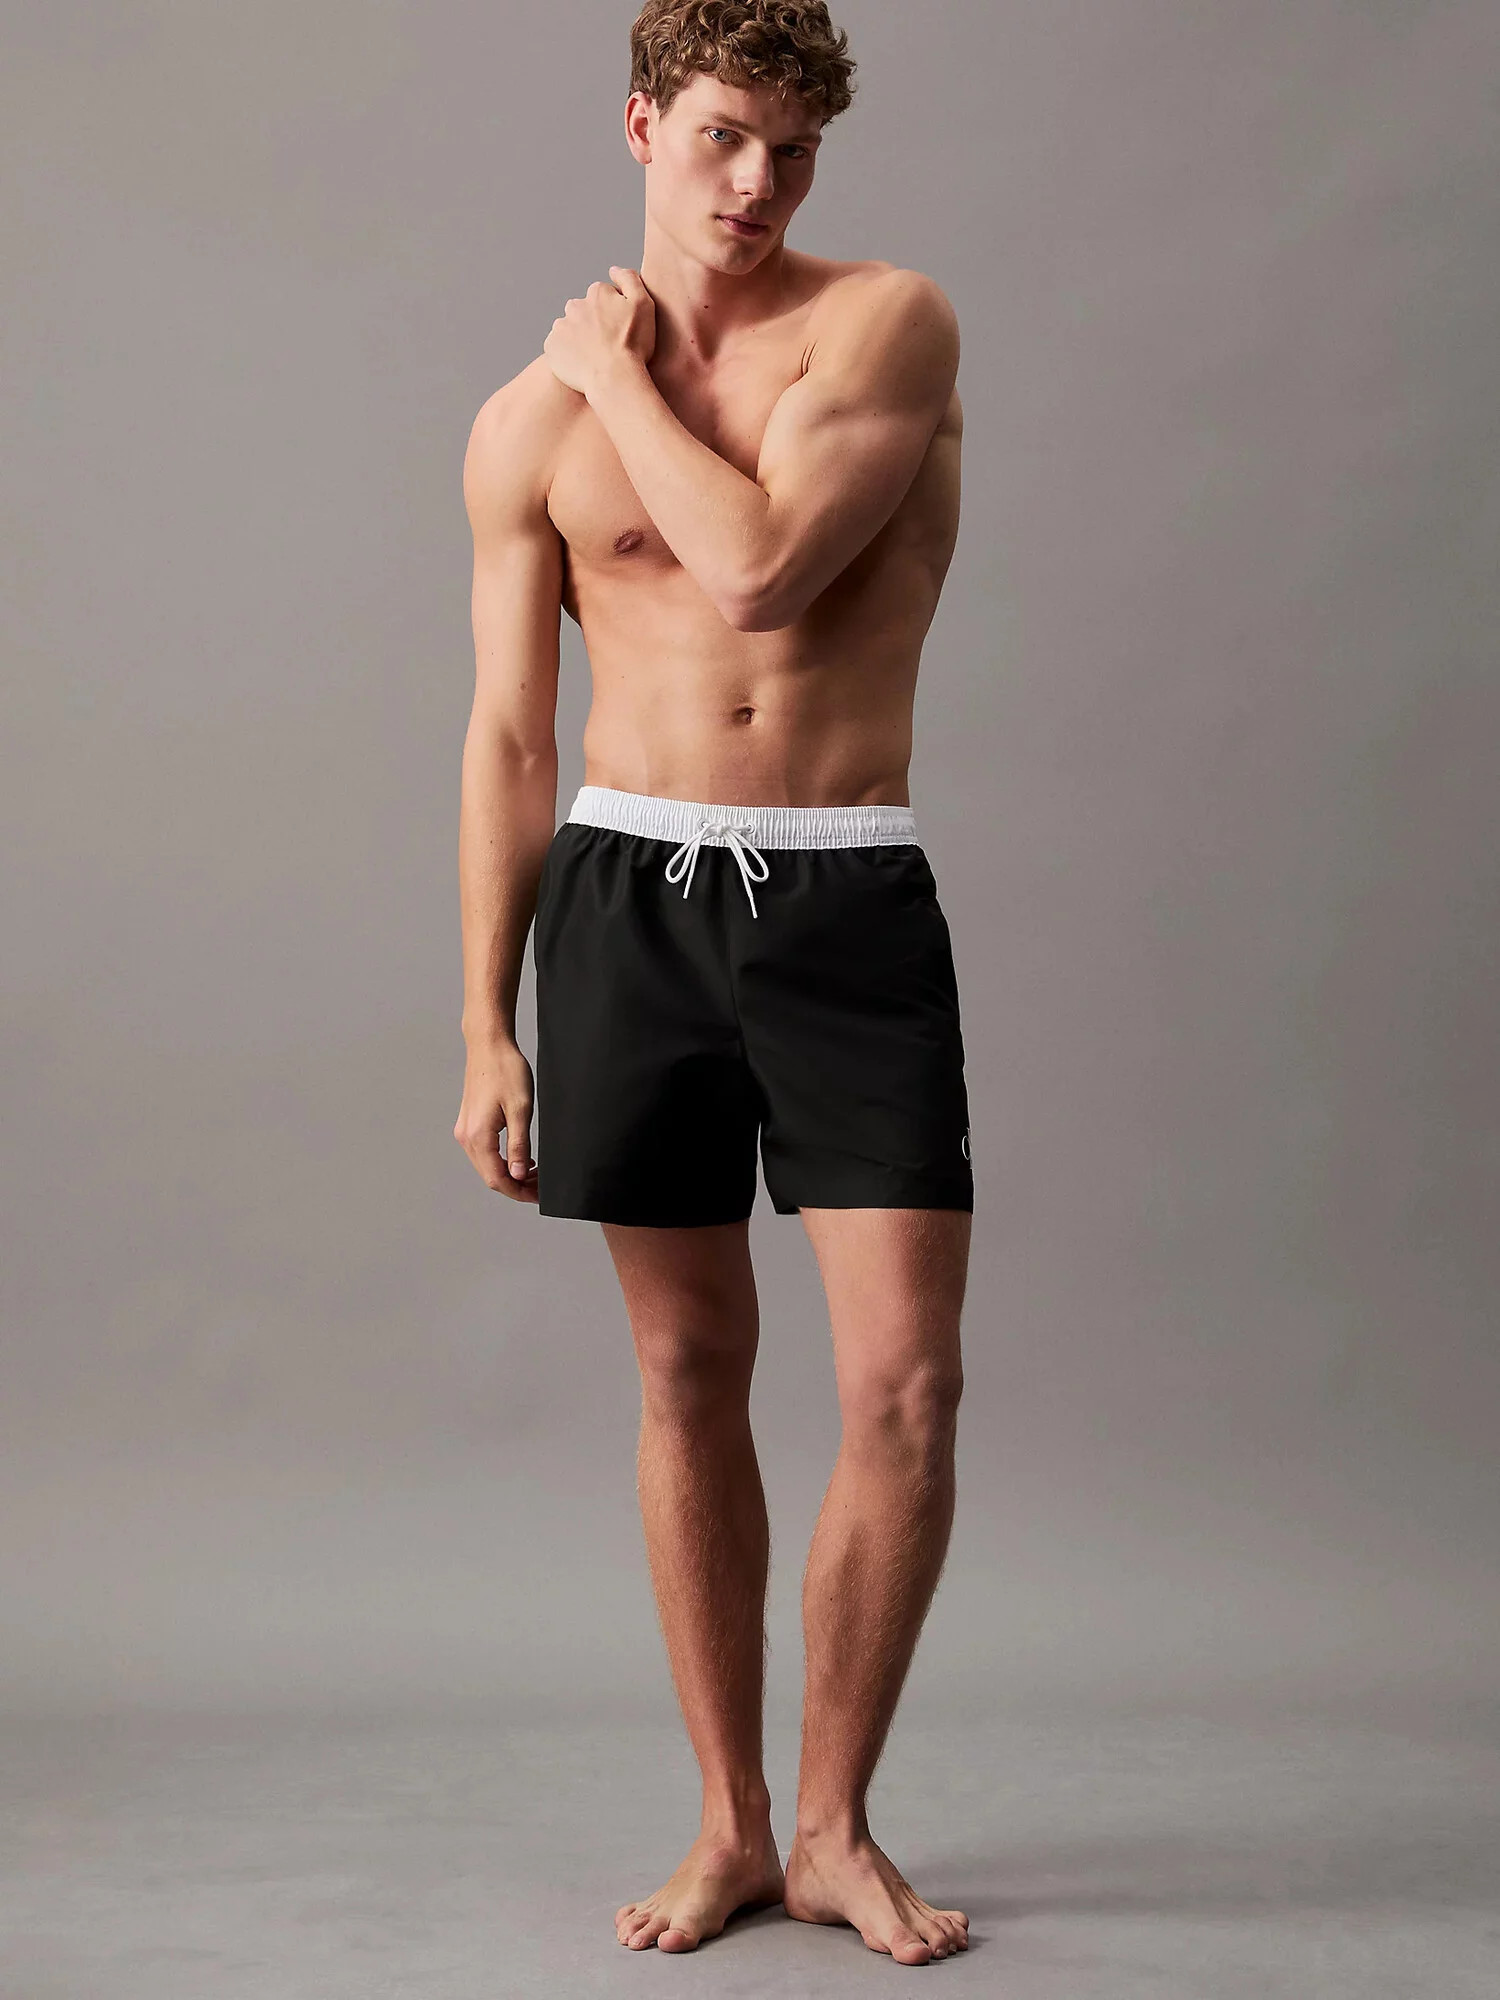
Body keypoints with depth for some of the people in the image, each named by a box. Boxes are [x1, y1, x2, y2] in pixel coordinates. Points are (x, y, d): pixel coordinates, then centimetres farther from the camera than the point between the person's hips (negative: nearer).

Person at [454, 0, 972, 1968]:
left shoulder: (889, 321, 0)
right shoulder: (529, 423, 7)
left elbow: (760, 563, -18)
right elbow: (511, 737, 8)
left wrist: (623, 367, -4)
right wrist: (486, 1026, 5)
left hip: (852, 900, -1)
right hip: (631, 893, 2)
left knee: (906, 1385, -6)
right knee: (690, 1377, 8)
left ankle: (836, 1829, 13)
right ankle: (731, 1825, 22)